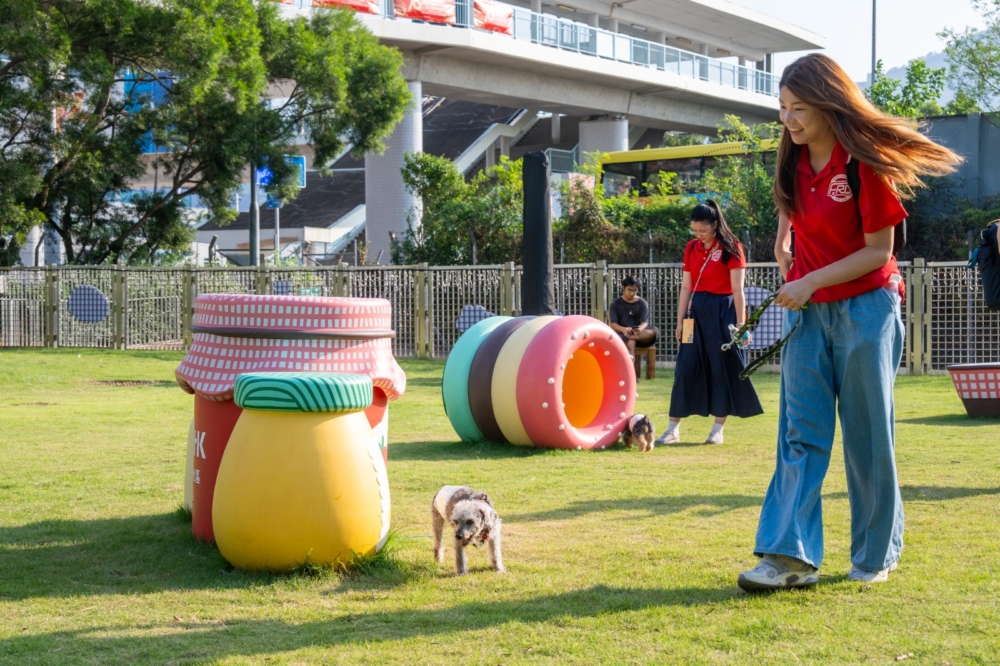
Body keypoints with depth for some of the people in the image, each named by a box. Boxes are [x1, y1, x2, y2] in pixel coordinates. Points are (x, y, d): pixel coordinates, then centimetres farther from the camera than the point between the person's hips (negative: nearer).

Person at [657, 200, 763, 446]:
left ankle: (718, 429, 9)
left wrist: (740, 323, -12)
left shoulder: (731, 248, -7)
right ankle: (673, 429, 6)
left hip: (722, 311, -5)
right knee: (685, 368, 2)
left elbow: (738, 290, -9)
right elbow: (685, 287, 10)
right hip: (696, 310, 5)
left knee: (723, 368, 1)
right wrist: (680, 321, 7)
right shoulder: (691, 248, 8)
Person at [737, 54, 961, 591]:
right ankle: (791, 556, -9)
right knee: (801, 434, -4)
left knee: (868, 436, 3)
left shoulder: (865, 164, -15)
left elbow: (878, 251, -14)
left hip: (865, 309, -6)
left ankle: (876, 556, 16)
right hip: (808, 312, 6)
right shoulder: (794, 162, 3)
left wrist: (812, 281, -18)